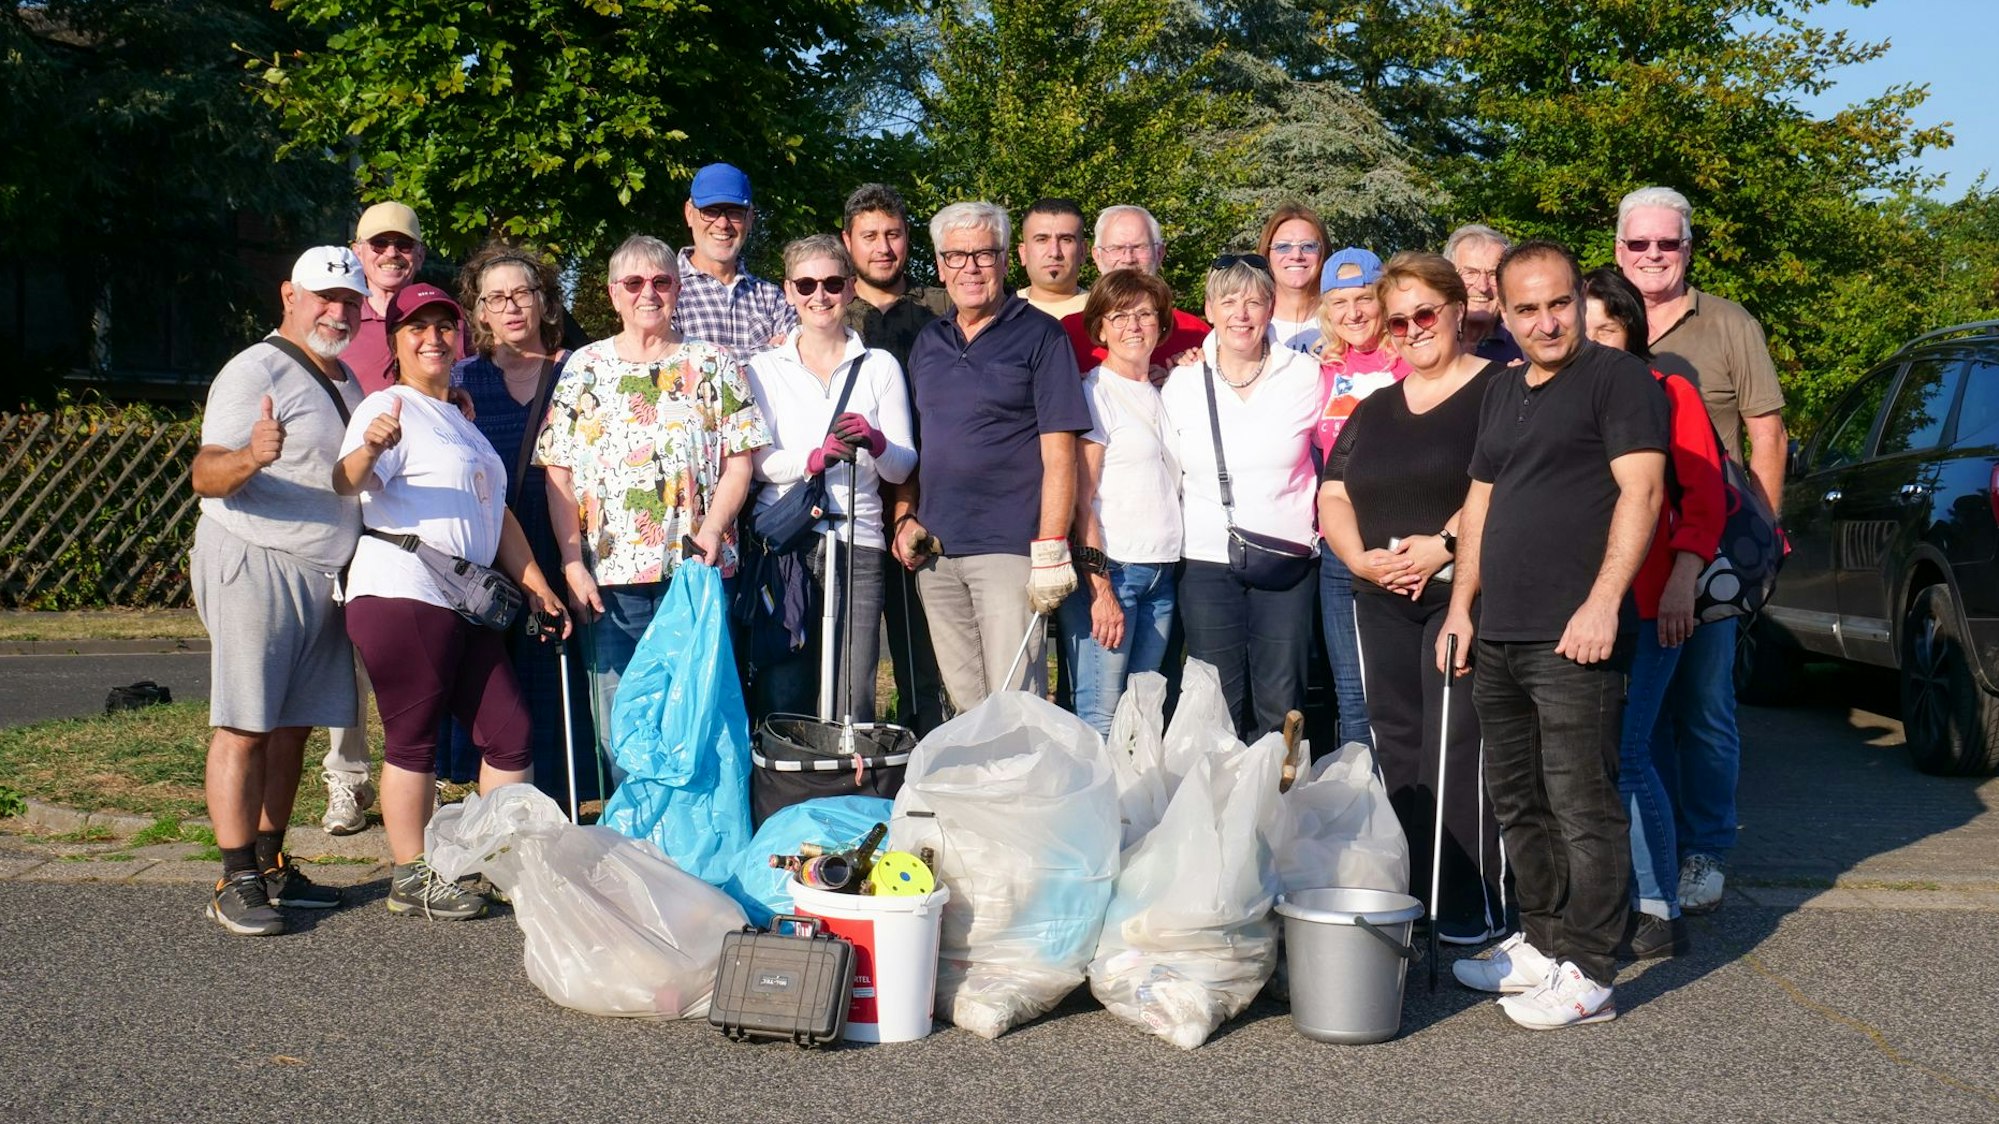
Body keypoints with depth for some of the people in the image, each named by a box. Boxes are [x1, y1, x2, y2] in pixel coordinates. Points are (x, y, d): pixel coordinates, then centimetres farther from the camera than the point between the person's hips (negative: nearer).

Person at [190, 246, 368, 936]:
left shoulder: (342, 381, 18)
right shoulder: (257, 372, -9)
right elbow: (206, 476, -16)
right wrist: (250, 457, -39)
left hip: (322, 578, 8)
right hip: (254, 568, -8)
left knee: (294, 726, 9)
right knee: (245, 726, -7)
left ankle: (271, 866, 16)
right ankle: (236, 883, -5)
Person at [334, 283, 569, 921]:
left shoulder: (461, 421, 24)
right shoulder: (390, 408, -3)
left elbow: (495, 513, 27)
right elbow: (347, 483, -21)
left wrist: (537, 588, 22)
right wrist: (369, 447, -43)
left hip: (466, 603, 8)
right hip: (402, 595, -8)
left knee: (509, 732, 7)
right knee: (413, 740, -2)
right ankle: (411, 880, 7)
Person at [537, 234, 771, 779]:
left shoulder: (713, 365, 9)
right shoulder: (583, 368, 10)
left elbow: (739, 461, 3)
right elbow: (558, 473, 6)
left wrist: (710, 534, -12)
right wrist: (573, 565, -4)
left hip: (696, 572, -1)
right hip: (609, 577, 1)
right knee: (618, 729, 3)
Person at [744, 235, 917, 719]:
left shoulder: (880, 367, 14)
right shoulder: (764, 369, 14)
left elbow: (902, 467, 8)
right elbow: (757, 461, 1)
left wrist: (875, 443, -14)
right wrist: (811, 459, -18)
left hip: (858, 543, 0)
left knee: (853, 707, -4)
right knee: (782, 703, -4)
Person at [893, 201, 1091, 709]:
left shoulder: (1038, 335, -2)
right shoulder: (928, 342, 15)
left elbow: (1058, 452, -7)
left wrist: (1051, 549, -13)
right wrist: (905, 516, 6)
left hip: (1010, 548, -5)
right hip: (935, 551, 6)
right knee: (964, 703, 10)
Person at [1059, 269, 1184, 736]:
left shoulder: (1162, 395, 17)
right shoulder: (1095, 392, -3)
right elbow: (1082, 499, -8)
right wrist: (1100, 588, -15)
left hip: (1160, 571, 7)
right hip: (1109, 569, -7)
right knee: (1100, 718, -10)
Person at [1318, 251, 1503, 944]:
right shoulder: (1373, 409, 19)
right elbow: (1332, 496, 15)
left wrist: (1445, 544, -20)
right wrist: (1360, 556, -3)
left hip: (1462, 594, -6)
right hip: (1382, 602, 6)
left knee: (1455, 750, -9)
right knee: (1395, 750, 8)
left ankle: (1473, 906, -3)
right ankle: (1406, 897, 16)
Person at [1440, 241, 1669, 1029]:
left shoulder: (1616, 378, -4)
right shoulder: (1501, 391, 19)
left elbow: (1641, 491, -13)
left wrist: (1602, 602, -20)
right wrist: (1461, 607, 17)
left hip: (1573, 638, -8)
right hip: (1498, 637, 8)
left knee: (1581, 804, -5)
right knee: (1517, 802, 15)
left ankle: (1585, 972, 2)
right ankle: (1540, 942, 28)